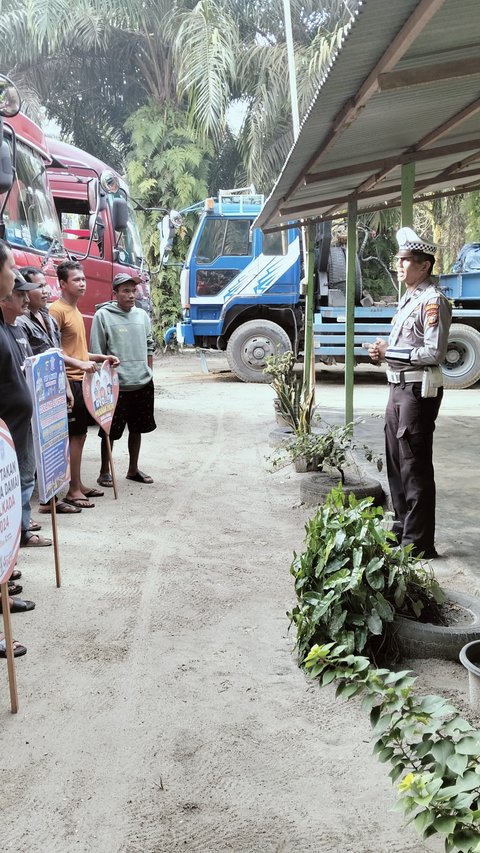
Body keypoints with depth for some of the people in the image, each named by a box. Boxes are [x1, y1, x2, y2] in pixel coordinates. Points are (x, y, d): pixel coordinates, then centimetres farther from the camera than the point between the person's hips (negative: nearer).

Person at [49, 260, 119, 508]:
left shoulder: (75, 310, 18)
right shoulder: (57, 310, -12)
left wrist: (101, 357, 16)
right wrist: (80, 363, -27)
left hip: (82, 381, 10)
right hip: (69, 381, -10)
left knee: (80, 434, 14)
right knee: (74, 436, -6)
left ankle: (78, 485, 23)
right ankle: (73, 490, 1)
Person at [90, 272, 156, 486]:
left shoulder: (142, 315, 8)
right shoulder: (103, 315, -7)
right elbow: (97, 353, -7)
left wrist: (148, 372, 13)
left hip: (142, 384, 5)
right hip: (116, 386, -5)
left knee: (137, 428, 15)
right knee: (110, 431, 4)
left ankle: (133, 469, 29)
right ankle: (104, 471, 19)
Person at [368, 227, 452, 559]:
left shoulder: (433, 300, -13)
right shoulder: (408, 298, 16)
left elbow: (434, 352, -21)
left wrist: (390, 352, -17)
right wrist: (384, 352, 5)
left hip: (419, 390, -10)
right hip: (399, 387, 10)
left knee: (415, 468, -4)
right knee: (396, 462, 17)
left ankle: (419, 542, 5)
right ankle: (402, 528, 30)